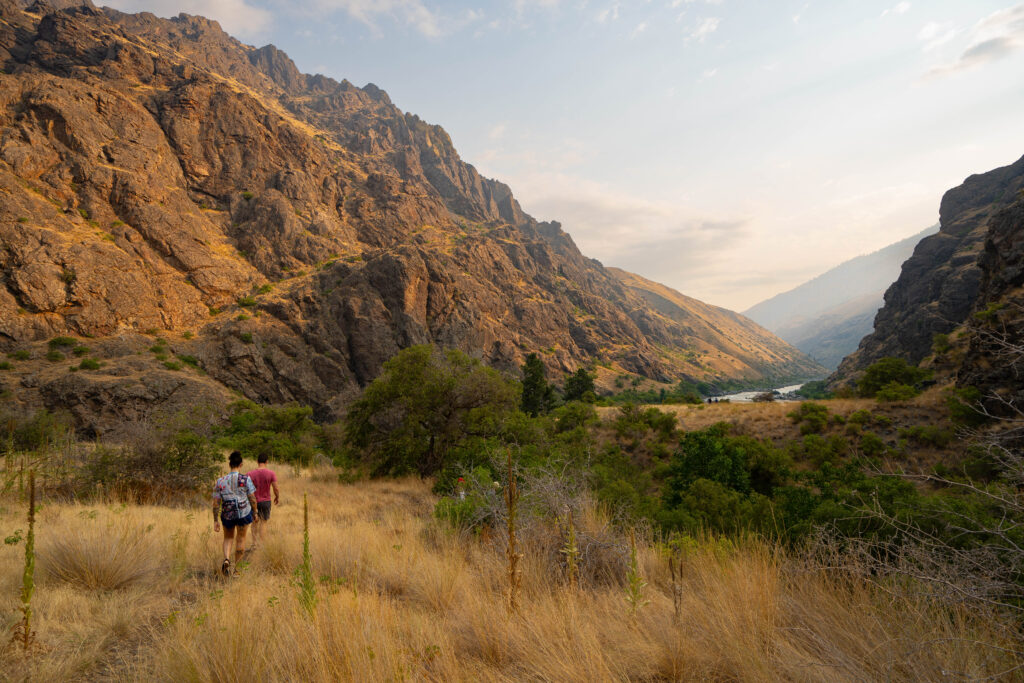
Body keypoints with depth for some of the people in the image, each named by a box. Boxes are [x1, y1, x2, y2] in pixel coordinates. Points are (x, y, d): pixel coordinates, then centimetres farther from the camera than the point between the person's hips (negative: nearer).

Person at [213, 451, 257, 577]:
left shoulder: (220, 481, -5)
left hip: (227, 514, 2)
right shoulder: (245, 479, -12)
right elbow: (252, 499, -9)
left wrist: (216, 521, 5)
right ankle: (236, 568, 21)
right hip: (244, 513, -2)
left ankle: (226, 559, 0)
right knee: (241, 539, 15)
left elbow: (216, 503, -3)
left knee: (228, 538, 24)